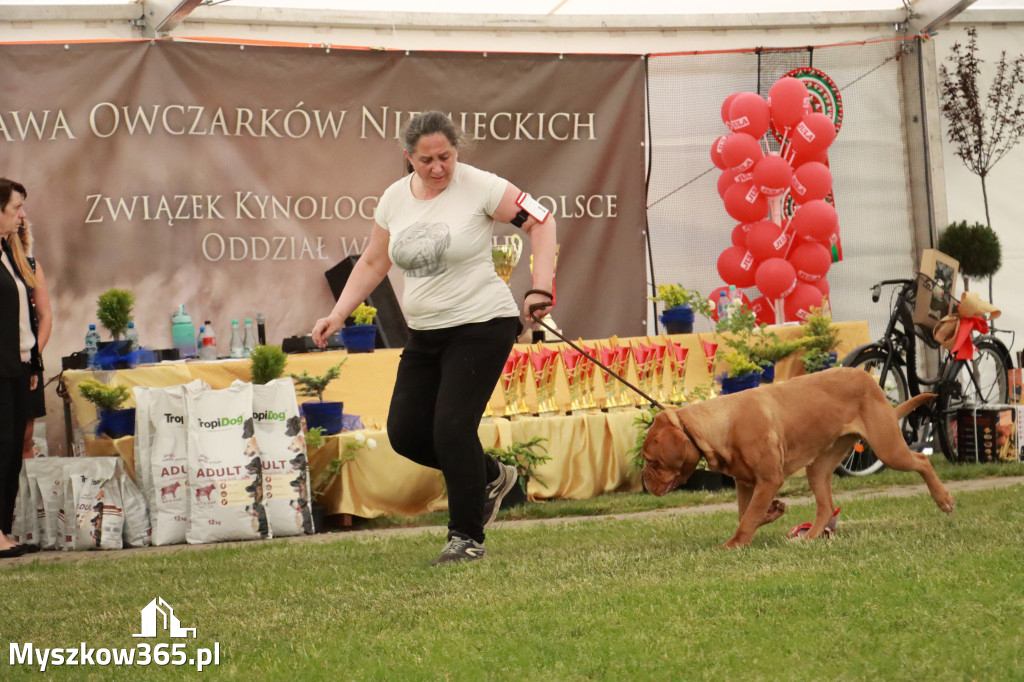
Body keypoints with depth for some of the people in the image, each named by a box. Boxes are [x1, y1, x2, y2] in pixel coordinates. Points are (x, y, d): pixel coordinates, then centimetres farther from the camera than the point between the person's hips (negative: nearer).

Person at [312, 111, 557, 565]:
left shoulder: (479, 187, -12)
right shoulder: (394, 199, 5)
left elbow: (540, 220, -8)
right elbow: (372, 264, 15)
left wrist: (540, 290, -17)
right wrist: (338, 314, 5)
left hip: (481, 327, -7)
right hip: (424, 335, 7)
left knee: (452, 427, -15)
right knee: (405, 433, 4)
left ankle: (467, 537, -1)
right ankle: (490, 477, 28)